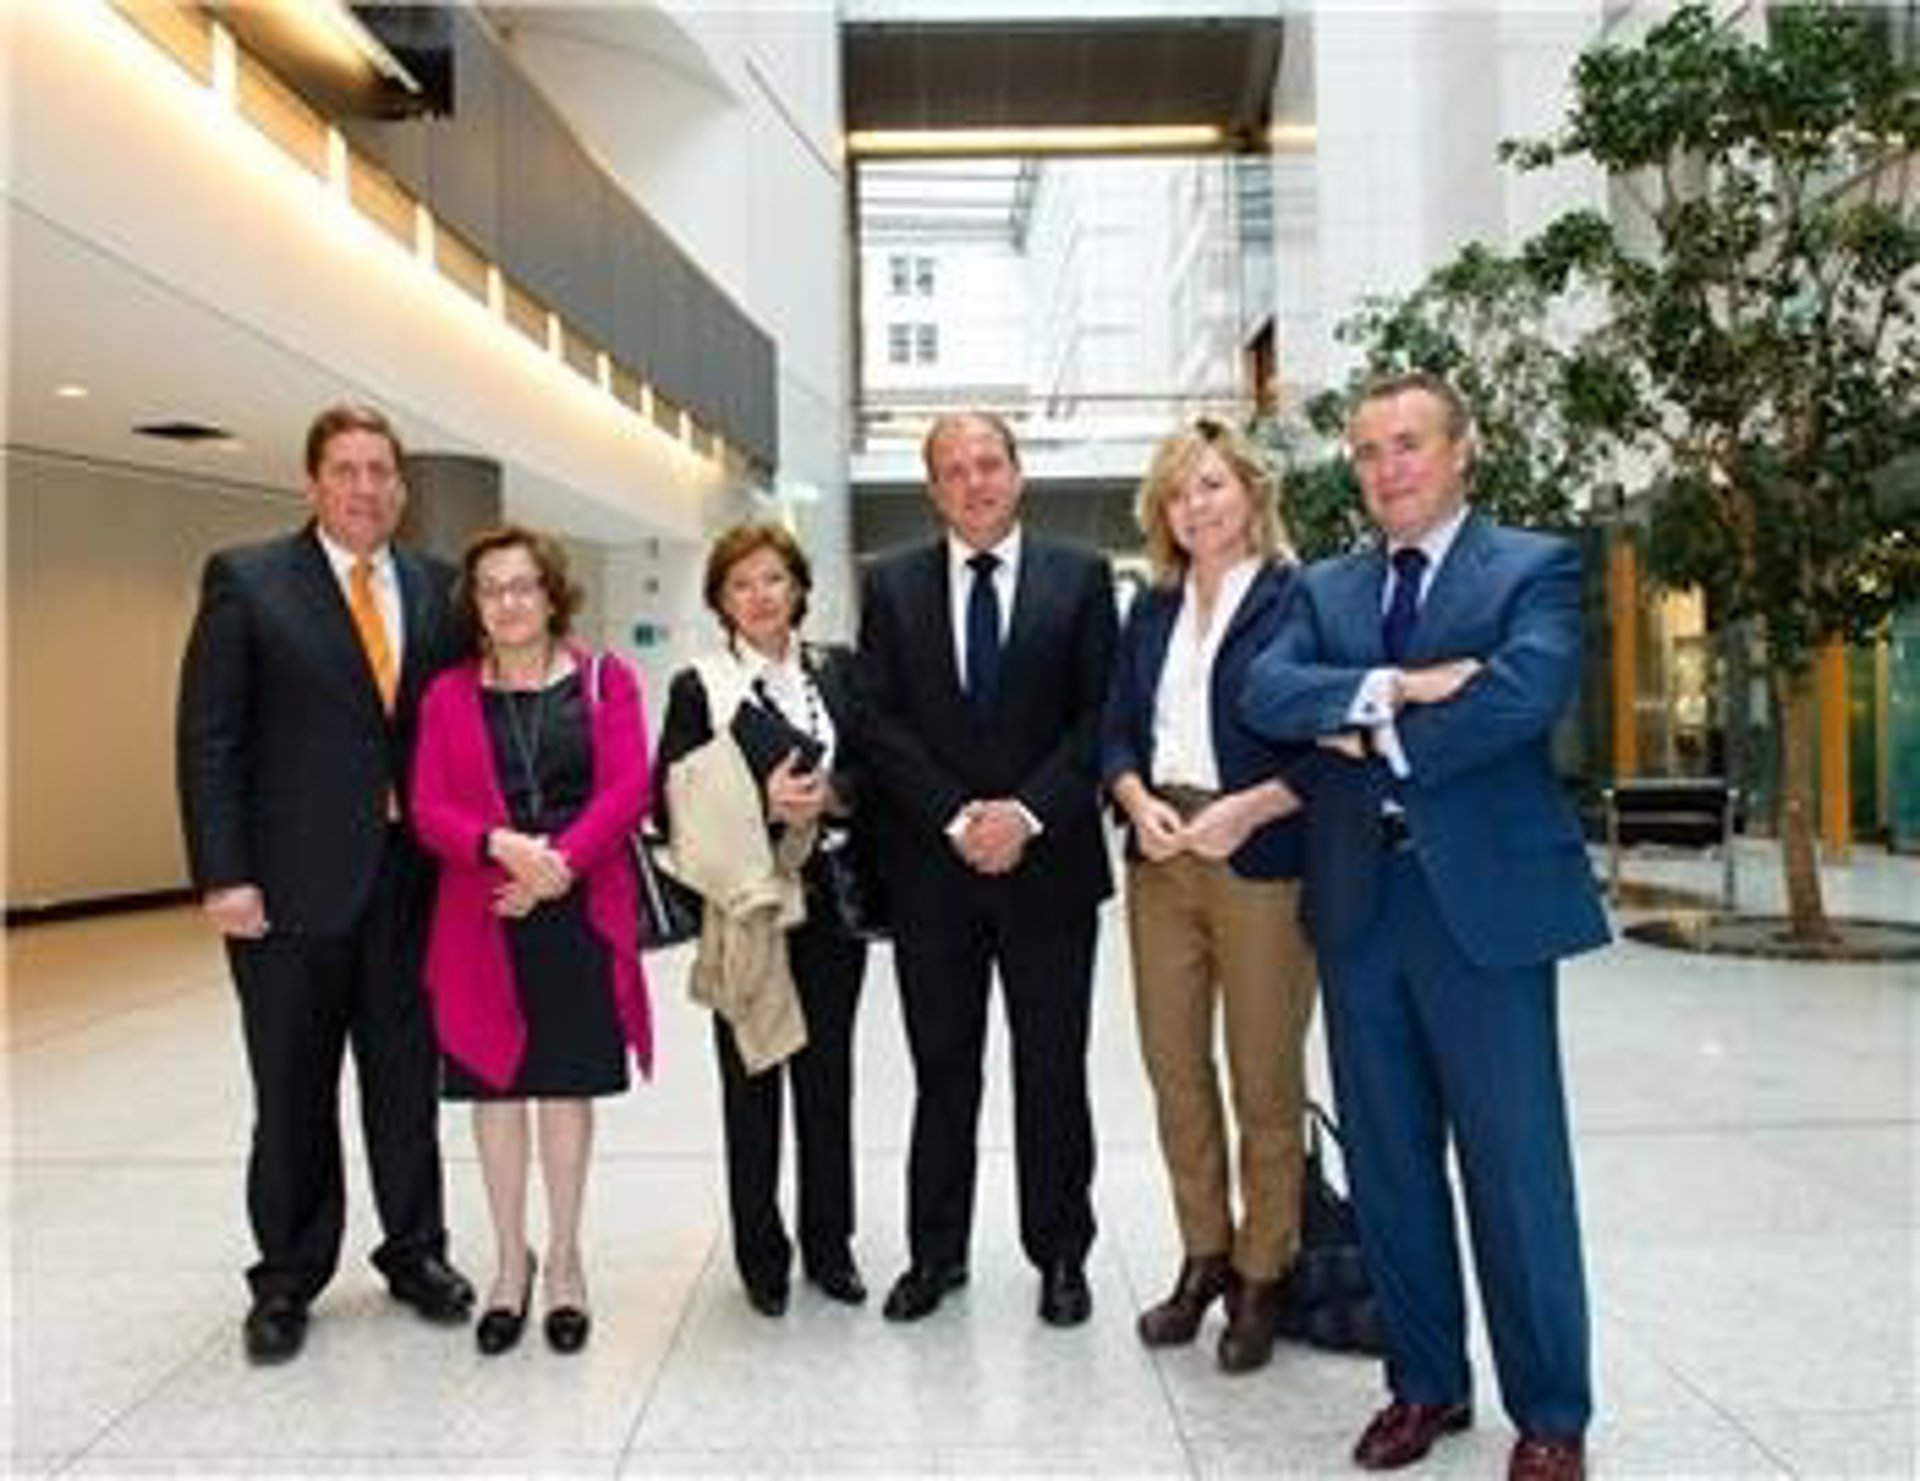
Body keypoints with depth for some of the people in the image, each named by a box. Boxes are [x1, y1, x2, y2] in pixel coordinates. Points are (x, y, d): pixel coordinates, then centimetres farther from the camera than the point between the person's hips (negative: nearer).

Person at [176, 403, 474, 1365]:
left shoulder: (433, 589, 8)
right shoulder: (247, 581, -2)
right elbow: (207, 737, -5)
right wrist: (223, 877, -11)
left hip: (409, 880, 3)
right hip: (292, 883, -3)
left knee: (408, 1080, 13)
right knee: (292, 1093, 10)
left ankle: (415, 1252, 30)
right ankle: (287, 1280, 27)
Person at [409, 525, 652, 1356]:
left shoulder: (604, 680, 4)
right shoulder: (448, 696, 7)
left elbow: (627, 789, -5)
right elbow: (428, 811, -1)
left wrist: (560, 862, -18)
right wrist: (502, 846, -20)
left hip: (582, 914, -1)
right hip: (481, 918, 1)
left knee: (567, 1084, 6)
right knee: (494, 1086, 8)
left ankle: (563, 1260, 23)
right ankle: (510, 1260, 25)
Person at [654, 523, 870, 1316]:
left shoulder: (839, 670, 6)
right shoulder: (699, 688, -3)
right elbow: (672, 808, -7)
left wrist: (831, 795, -14)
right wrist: (762, 807, -19)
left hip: (831, 901, 2)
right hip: (747, 908, -2)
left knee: (828, 1074, 10)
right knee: (751, 1081, 8)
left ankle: (829, 1244, 27)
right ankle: (760, 1252, 23)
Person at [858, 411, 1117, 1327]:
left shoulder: (1080, 579, 3)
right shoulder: (892, 586, 6)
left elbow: (1101, 717, -3)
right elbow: (881, 724, -1)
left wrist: (1027, 813, -14)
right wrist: (955, 817, -12)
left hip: (1049, 860, -1)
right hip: (931, 869, 1)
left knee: (1053, 1071, 9)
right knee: (942, 1070, 11)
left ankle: (1060, 1253, 25)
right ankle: (935, 1251, 26)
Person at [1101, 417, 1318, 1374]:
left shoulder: (1299, 598, -4)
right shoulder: (1152, 610, 13)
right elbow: (1117, 732, 12)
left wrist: (1246, 808, -18)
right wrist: (1140, 802, -7)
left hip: (1261, 865, -5)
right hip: (1160, 863, 5)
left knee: (1266, 1082, 5)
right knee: (1173, 1071, 11)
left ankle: (1262, 1277, 21)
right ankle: (1203, 1258, 27)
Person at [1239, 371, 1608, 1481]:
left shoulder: (1536, 569, 1)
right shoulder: (1327, 589, 14)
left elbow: (1526, 691, -18)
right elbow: (1265, 693, -4)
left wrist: (1377, 739, -9)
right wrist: (1392, 688, -17)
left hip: (1484, 902, -4)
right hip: (1360, 908, 5)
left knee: (1517, 1170, 3)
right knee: (1388, 1168, 13)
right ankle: (1427, 1384, 30)